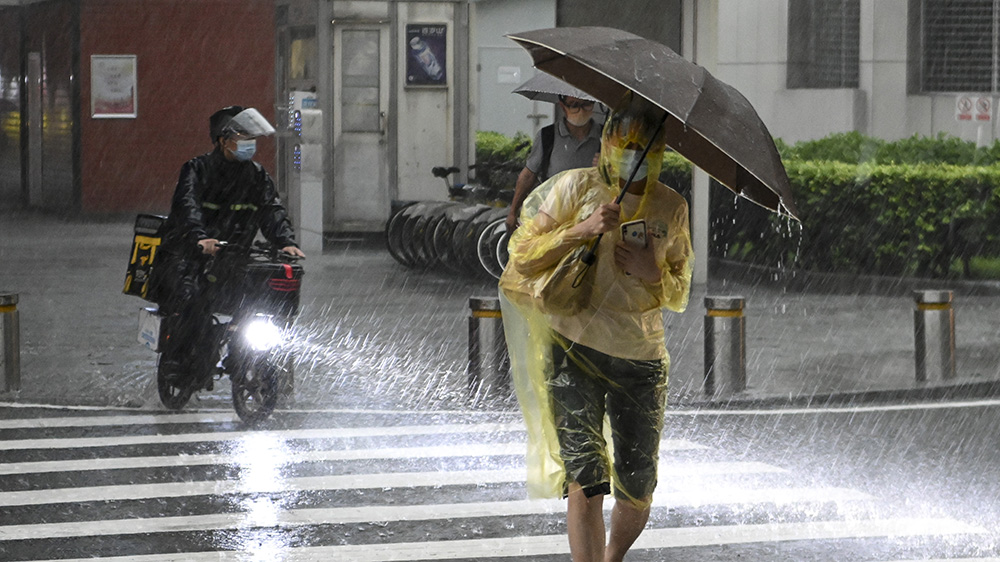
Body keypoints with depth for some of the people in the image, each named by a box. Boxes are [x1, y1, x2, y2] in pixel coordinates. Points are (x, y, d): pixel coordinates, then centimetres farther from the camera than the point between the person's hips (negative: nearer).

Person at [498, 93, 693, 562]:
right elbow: (522, 256, -2)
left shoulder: (671, 207, 8)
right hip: (575, 349, -3)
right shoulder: (576, 187, 0)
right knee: (585, 482, -15)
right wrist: (581, 231, -17)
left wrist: (653, 275, -8)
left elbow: (679, 295, 15)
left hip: (642, 357, 3)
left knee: (637, 492, 6)